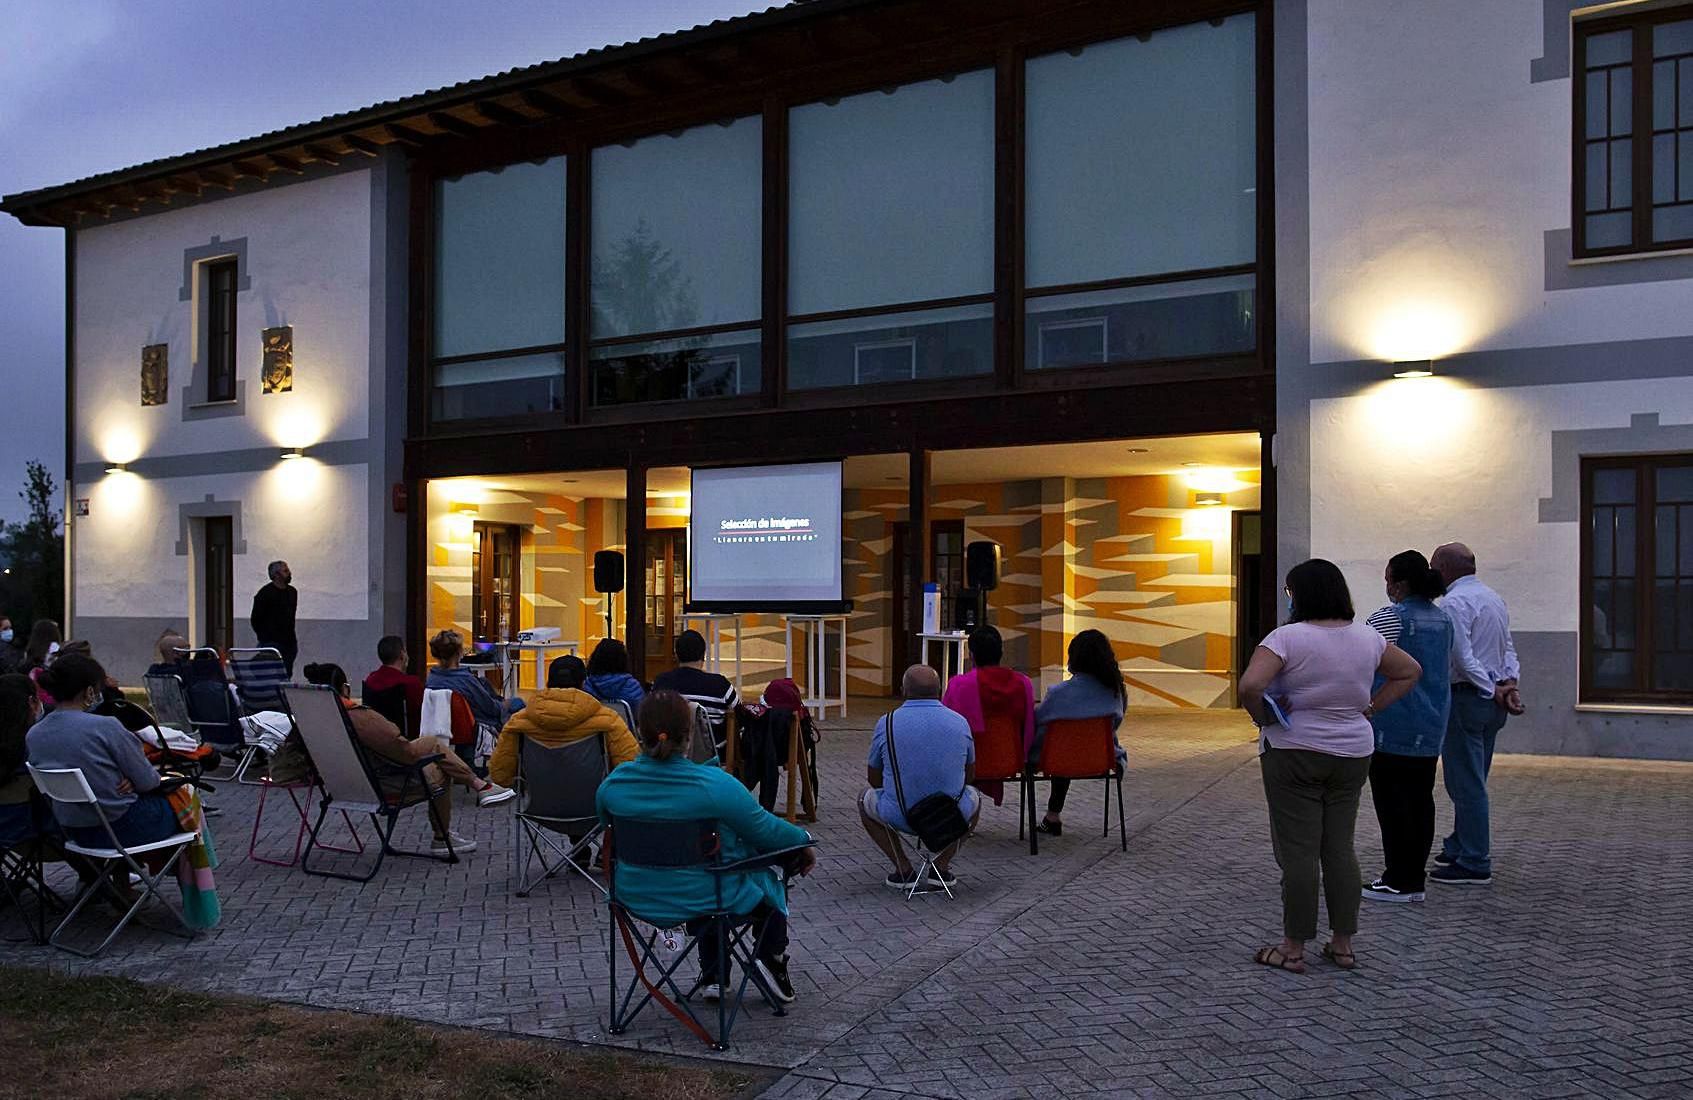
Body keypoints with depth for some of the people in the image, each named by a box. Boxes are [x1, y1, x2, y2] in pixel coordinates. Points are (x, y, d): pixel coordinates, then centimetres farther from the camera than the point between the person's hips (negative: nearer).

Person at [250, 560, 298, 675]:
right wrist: (264, 638, -2)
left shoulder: (292, 592, 12)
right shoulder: (265, 593, -8)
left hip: (289, 643, 6)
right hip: (271, 643, -6)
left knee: (287, 676, 5)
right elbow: (256, 619, -5)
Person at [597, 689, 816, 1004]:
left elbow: (614, 843, 7)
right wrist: (803, 841, 9)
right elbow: (766, 831, -12)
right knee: (769, 883, 29)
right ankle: (772, 960, 23)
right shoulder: (716, 785, -26)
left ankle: (712, 977, 41)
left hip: (638, 901, 4)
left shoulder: (612, 785, -12)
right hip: (707, 902, -4)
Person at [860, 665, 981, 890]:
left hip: (899, 818, -1)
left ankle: (903, 869, 17)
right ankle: (943, 866, 18)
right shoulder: (960, 722, 0)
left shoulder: (887, 722, -5)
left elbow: (874, 779, 8)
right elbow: (970, 776, 14)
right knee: (973, 797, 34)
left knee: (866, 799, 30)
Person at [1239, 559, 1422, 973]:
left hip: (1295, 754, -5)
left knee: (1298, 850, 0)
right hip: (1353, 754, 5)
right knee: (1340, 847, 13)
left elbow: (1249, 686, -27)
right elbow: (1409, 671, 18)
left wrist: (1263, 719, -9)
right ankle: (1343, 944, 19)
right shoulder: (1367, 638, 4)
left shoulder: (1288, 637, -16)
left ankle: (1293, 948, 8)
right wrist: (1370, 708, 13)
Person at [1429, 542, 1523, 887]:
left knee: (1466, 784, -3)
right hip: (1491, 702, 9)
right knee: (1472, 781, 18)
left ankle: (1474, 865, 1)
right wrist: (1509, 684, 2)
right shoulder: (1494, 597, 15)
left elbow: (1463, 658, -20)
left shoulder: (1453, 602, -15)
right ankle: (1459, 848, 29)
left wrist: (1494, 693, -14)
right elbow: (1509, 649, 13)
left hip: (1467, 698, -9)